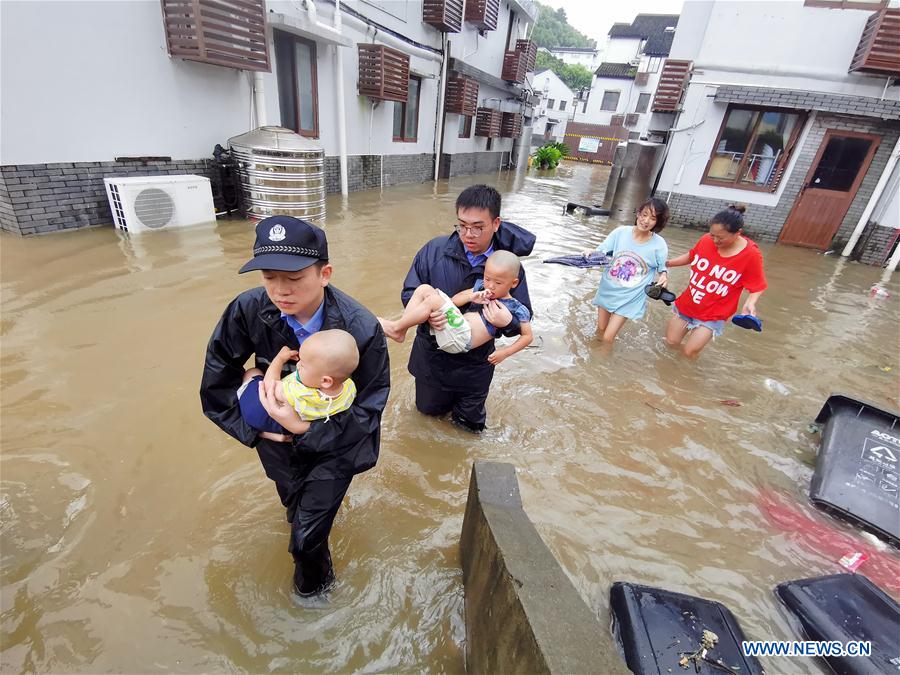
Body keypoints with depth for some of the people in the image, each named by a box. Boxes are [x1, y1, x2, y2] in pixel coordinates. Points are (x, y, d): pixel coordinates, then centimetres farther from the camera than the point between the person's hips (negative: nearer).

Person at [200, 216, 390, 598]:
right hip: (277, 437, 4)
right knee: (296, 509, 26)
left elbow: (368, 410, -24)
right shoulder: (248, 310, -24)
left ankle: (312, 581, 38)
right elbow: (217, 379, -6)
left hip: (335, 441, -3)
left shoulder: (362, 329, -32)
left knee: (307, 534, -1)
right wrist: (251, 428, -8)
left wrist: (304, 430, -34)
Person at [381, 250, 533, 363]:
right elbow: (454, 300, 14)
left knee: (433, 300, -24)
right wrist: (471, 296, -6)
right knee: (424, 289, -3)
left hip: (463, 339, -7)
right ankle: (401, 330, -8)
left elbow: (527, 336, 2)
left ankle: (395, 328, -9)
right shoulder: (481, 287, 16)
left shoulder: (515, 308, 0)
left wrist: (504, 353, -6)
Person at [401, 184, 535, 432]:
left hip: (475, 363, 0)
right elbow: (409, 292, -6)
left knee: (470, 423, 18)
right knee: (428, 408, 24)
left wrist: (508, 322, -31)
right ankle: (448, 394, 55)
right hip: (432, 353, 1)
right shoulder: (435, 249, -15)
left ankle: (465, 399, 50)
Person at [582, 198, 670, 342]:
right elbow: (600, 254, -3)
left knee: (608, 338, -5)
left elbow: (663, 268, 2)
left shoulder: (659, 244, -12)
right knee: (600, 330, 18)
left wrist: (664, 276, -21)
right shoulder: (621, 232, -10)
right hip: (608, 290, 2)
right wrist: (592, 252, -26)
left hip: (630, 297, -2)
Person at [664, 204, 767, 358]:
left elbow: (757, 287, -11)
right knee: (671, 342, 10)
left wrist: (749, 304, -30)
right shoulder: (706, 240, -13)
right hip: (687, 304, 4)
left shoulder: (751, 254, -20)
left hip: (713, 314, -3)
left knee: (690, 352, -6)